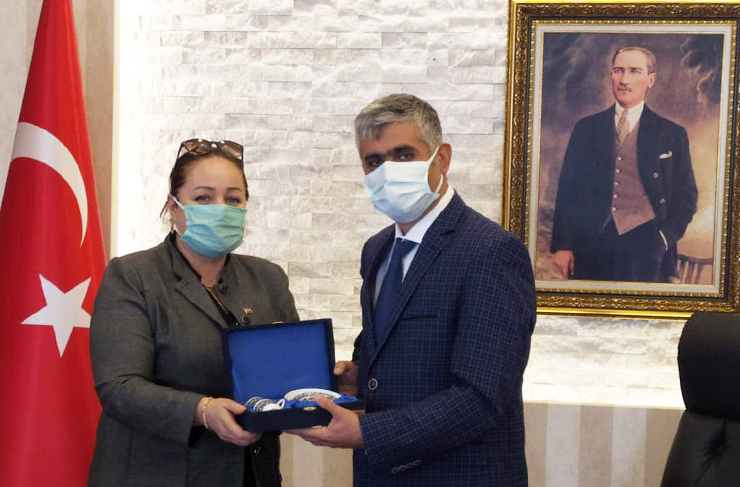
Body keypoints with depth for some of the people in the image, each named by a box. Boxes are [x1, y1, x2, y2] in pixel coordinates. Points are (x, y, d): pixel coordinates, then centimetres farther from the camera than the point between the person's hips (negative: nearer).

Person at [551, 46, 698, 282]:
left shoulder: (672, 134, 8)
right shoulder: (586, 128, 12)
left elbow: (686, 198, 9)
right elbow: (568, 189, 9)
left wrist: (664, 239, -5)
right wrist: (562, 245, 1)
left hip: (645, 245, -1)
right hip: (592, 243, 1)